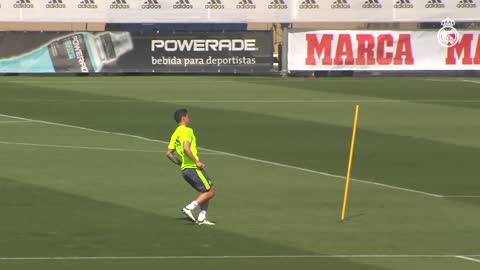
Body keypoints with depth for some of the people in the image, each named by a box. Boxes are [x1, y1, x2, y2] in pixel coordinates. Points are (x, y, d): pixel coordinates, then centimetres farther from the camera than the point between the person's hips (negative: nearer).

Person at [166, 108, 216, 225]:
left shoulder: (175, 134, 15)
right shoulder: (187, 130, -11)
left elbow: (169, 153, 15)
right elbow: (186, 148, -25)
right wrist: (197, 162, -19)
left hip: (185, 169, 9)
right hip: (193, 168, -9)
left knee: (206, 192, 16)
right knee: (211, 192, -3)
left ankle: (201, 218, 9)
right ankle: (189, 208, -11)